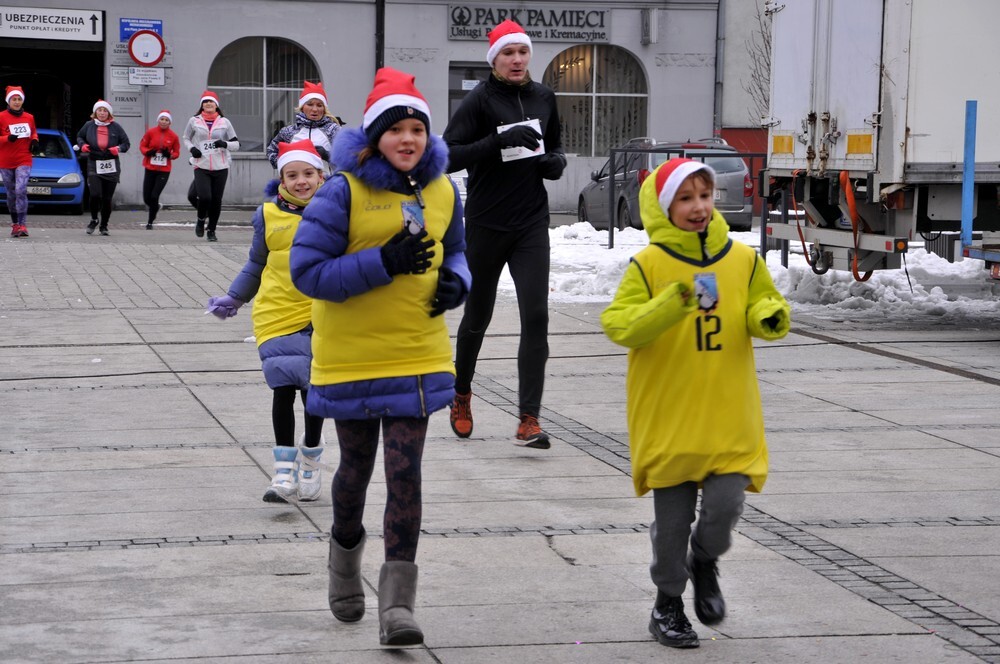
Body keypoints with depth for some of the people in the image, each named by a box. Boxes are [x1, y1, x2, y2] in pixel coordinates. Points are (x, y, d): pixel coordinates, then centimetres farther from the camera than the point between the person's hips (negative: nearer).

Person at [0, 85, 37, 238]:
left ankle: (22, 225, -20)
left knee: (21, 190, -18)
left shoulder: (29, 118, 7)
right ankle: (15, 224, 22)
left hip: (24, 161, 0)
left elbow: (34, 133, 23)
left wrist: (34, 141, 2)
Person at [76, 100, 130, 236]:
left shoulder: (115, 127, 3)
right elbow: (79, 136, 21)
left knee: (107, 199, 3)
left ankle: (104, 226, 19)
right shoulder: (89, 126, 4)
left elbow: (126, 143, 9)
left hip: (111, 167, 1)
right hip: (94, 165, -1)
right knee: (95, 194, -18)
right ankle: (93, 220, 8)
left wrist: (119, 149, -13)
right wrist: (82, 145, 0)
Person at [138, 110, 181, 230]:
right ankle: (155, 207, 38)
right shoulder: (150, 132, -2)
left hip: (164, 171, -1)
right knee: (146, 198, 1)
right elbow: (142, 145, 6)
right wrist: (147, 152, -14)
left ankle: (150, 222, 6)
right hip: (150, 169, 1)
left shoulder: (173, 136, -2)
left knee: (154, 196, -10)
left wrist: (169, 155, -15)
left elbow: (176, 152, 6)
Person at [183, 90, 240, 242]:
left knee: (216, 201, 2)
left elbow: (236, 143, 8)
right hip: (201, 167, -1)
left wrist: (225, 144, -13)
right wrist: (191, 148, -4)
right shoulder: (194, 121, 4)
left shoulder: (224, 122, 6)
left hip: (221, 167, 1)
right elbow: (186, 138, 17)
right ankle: (201, 220, 13)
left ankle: (212, 230, 19)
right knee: (204, 197, -17)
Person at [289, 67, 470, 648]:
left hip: (418, 357, 2)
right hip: (350, 357, -2)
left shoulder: (442, 192, 2)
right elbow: (307, 271, -16)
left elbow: (454, 250, 20)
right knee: (357, 468, 15)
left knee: (405, 473, -6)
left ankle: (398, 600, -4)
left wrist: (455, 281, -4)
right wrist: (383, 262, -25)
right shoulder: (344, 192, -13)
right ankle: (346, 554, 44)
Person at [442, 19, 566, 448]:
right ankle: (461, 395, 38)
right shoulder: (481, 100, -8)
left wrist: (557, 161, -1)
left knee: (536, 317, -10)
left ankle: (528, 420, -10)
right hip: (486, 223, -3)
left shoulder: (543, 98, 6)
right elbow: (449, 155, -16)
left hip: (532, 223, 3)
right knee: (477, 316, 12)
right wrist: (499, 140, -26)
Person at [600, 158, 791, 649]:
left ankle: (705, 563, 27)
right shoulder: (649, 265, -7)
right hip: (668, 419, -2)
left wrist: (770, 317, -10)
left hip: (729, 418, 2)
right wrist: (673, 304, -27)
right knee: (672, 518, 6)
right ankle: (668, 603, 26)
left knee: (725, 504, -6)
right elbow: (618, 323, -13)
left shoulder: (742, 259, 3)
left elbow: (762, 305, 14)